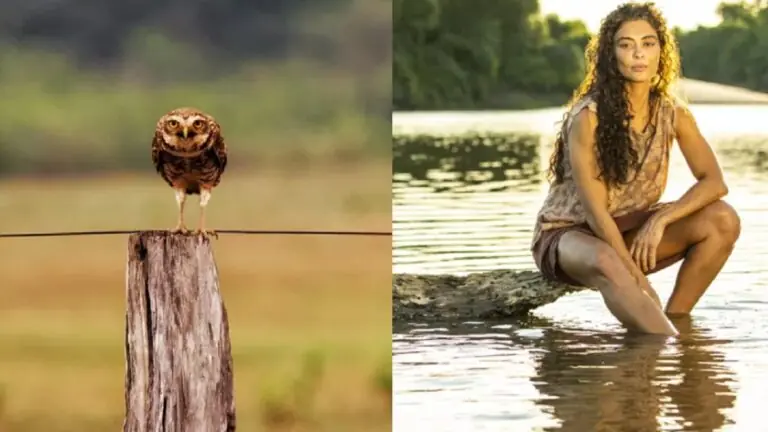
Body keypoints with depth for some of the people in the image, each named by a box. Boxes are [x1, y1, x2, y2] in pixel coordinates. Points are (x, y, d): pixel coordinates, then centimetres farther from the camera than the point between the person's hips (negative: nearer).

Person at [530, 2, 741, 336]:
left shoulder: (672, 114, -4)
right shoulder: (589, 117, -20)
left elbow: (715, 182, -7)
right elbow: (595, 211, -22)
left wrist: (660, 218, -24)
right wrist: (642, 286, -26)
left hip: (630, 233, 6)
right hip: (568, 233, -6)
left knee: (723, 221, -17)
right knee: (607, 264, -41)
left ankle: (673, 320, -13)